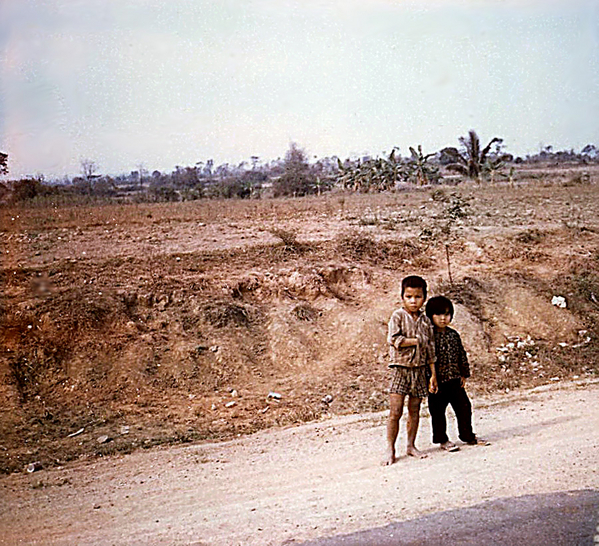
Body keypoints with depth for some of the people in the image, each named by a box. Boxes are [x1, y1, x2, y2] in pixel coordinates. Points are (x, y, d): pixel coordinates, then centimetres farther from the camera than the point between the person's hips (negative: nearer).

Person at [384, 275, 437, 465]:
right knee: (395, 412, -6)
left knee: (414, 411, 10)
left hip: (420, 370, 4)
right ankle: (390, 449, 2)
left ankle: (411, 446, 22)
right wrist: (417, 341, -10)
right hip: (401, 368, -4)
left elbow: (430, 350, 11)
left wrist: (433, 374, 8)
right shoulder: (398, 316, -4)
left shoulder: (425, 320, 9)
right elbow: (393, 340, -17)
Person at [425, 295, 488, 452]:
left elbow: (462, 355, 15)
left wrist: (464, 374, 13)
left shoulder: (454, 335, 7)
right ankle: (442, 440, 18)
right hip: (437, 380, -6)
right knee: (438, 411, 5)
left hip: (454, 379, 6)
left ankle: (468, 436, 26)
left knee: (464, 406, 11)